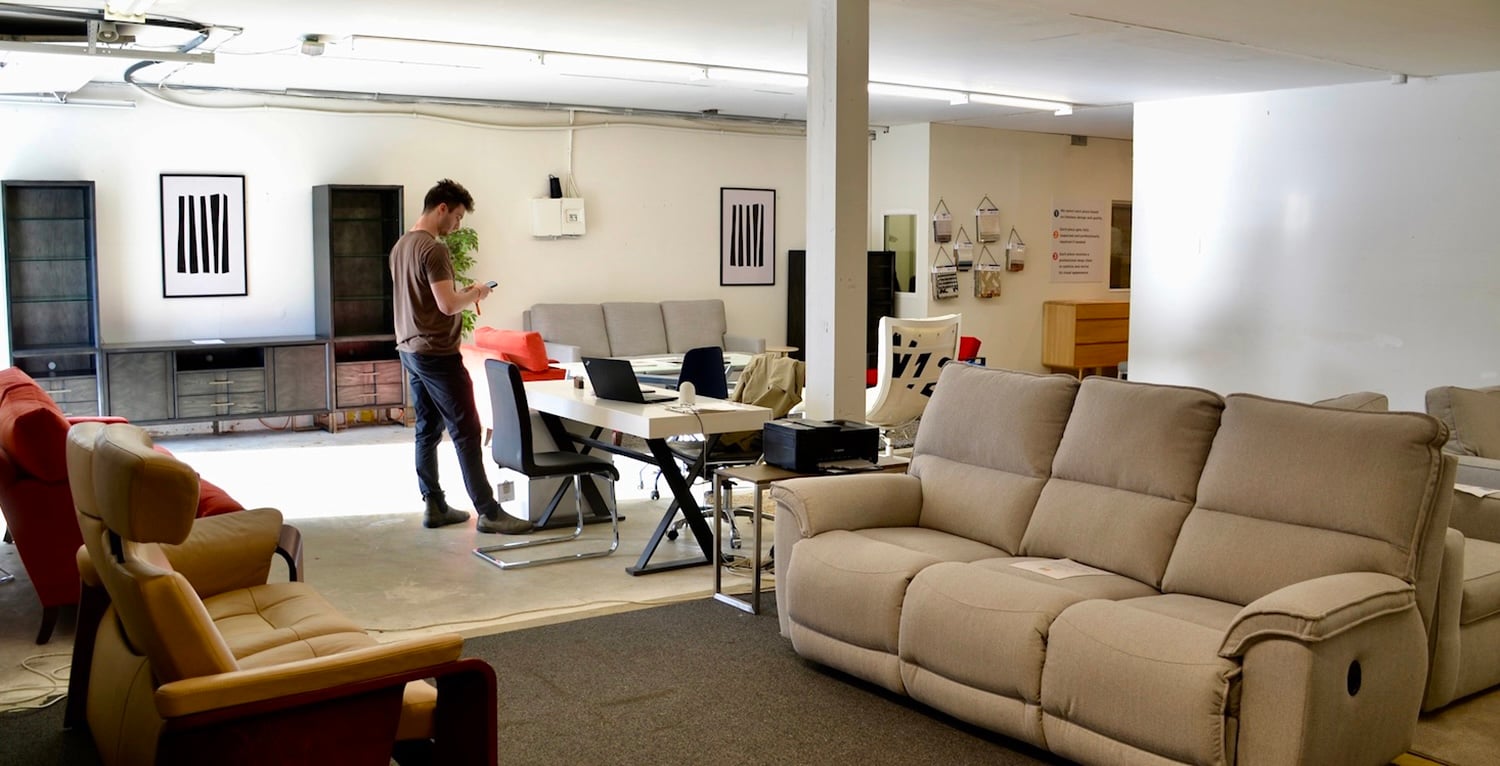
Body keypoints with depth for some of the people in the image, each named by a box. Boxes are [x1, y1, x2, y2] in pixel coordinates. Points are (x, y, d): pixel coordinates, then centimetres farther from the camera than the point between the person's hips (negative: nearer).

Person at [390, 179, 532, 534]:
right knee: (466, 431, -6)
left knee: (427, 430, 13)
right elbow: (447, 304, -22)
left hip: (411, 351, 10)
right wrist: (474, 293, -5)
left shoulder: (400, 246, 13)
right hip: (436, 354, -10)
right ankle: (488, 512, -3)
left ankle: (434, 506, 18)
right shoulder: (433, 249, -17)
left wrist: (462, 293, 15)